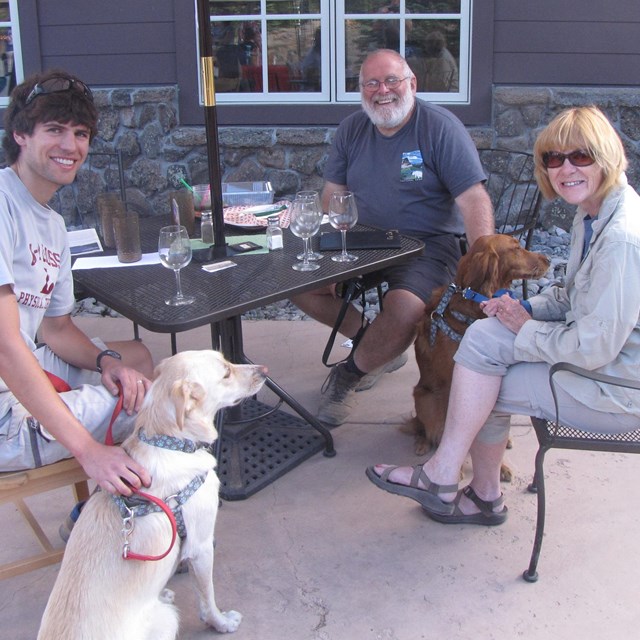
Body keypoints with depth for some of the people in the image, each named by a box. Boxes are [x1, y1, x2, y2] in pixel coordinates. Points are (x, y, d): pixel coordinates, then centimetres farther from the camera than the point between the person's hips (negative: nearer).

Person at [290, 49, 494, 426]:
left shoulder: (441, 127, -11)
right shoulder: (351, 130, 7)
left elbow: (474, 200, -17)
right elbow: (333, 195, 9)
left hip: (429, 244, -6)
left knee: (405, 310, -34)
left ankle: (349, 376, -3)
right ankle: (377, 347, 10)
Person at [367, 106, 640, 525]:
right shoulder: (593, 214, 5)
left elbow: (594, 349, -27)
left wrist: (525, 330, -11)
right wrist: (526, 309, -2)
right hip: (598, 350, 9)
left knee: (489, 391, -12)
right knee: (485, 336, -5)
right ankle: (485, 496, 5)